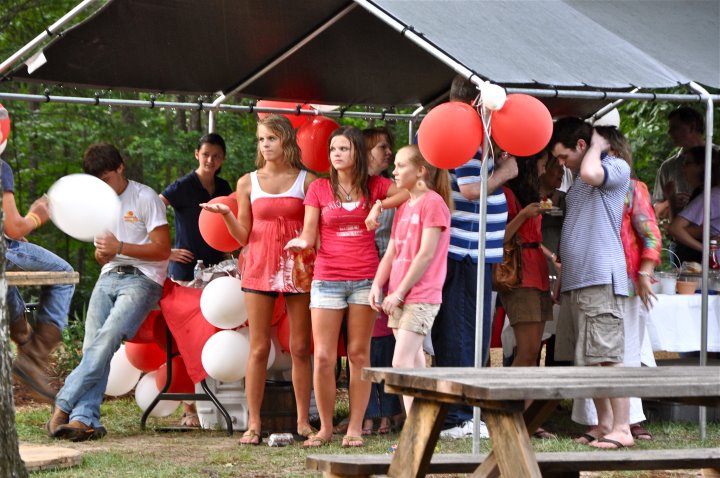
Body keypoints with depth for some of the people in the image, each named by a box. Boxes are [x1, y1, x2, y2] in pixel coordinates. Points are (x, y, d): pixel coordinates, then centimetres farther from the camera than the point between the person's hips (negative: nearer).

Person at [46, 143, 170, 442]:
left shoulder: (145, 198, -2)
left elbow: (162, 250, -6)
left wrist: (120, 247, -15)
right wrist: (103, 253, 0)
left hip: (142, 279, -6)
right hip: (109, 277, 6)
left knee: (107, 337, -27)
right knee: (93, 346, -15)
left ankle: (63, 407, -29)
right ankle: (85, 418, -27)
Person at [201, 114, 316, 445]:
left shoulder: (307, 181, 3)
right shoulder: (248, 183, 7)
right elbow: (244, 236, 7)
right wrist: (226, 215, -9)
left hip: (298, 268, -1)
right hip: (260, 269, 1)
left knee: (300, 348, 1)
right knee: (259, 348, -1)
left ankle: (303, 421, 7)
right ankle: (253, 423, 1)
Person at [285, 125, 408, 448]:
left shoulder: (374, 186, 7)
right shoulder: (319, 188, 7)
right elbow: (309, 234, 1)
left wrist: (380, 205, -14)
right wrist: (302, 241, -20)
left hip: (365, 278, 0)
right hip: (327, 278, 0)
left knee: (359, 354, 2)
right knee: (323, 357, -5)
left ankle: (355, 428, 7)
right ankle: (325, 427, 6)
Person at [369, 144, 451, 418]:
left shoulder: (433, 202, -9)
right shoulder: (404, 208, 19)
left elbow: (427, 254, -15)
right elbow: (391, 253, 15)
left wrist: (400, 292, -15)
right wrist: (377, 285, -1)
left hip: (420, 297, -9)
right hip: (398, 297, 9)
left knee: (402, 362, -16)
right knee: (414, 363, 8)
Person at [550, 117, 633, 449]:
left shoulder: (617, 168, -3)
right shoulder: (578, 179, 23)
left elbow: (590, 173, -26)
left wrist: (597, 146, -6)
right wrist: (561, 277, 19)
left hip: (601, 279, -9)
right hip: (575, 280, 9)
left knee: (607, 355, -12)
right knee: (585, 360, 8)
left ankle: (621, 428, -13)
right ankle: (604, 424, 12)